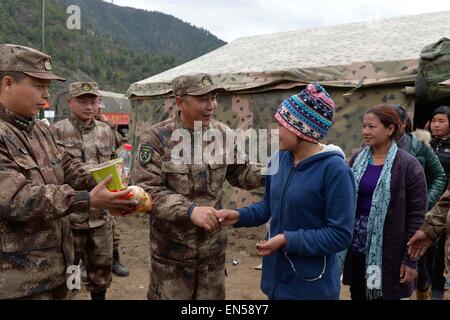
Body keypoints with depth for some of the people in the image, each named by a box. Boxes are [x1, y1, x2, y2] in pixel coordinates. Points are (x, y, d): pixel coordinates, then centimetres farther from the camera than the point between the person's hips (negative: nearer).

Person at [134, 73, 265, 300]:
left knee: (213, 296, 20)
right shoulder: (156, 138, -15)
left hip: (213, 247, 4)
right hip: (171, 251, -4)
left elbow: (240, 173, 7)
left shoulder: (222, 134, -2)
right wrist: (190, 210, -32)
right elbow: (146, 191, -20)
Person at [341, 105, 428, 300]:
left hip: (389, 251, -4)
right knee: (357, 295, 15)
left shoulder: (408, 165, -9)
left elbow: (418, 214, -10)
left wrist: (411, 258, -11)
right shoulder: (357, 159, 4)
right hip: (356, 247, 4)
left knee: (386, 295, 10)